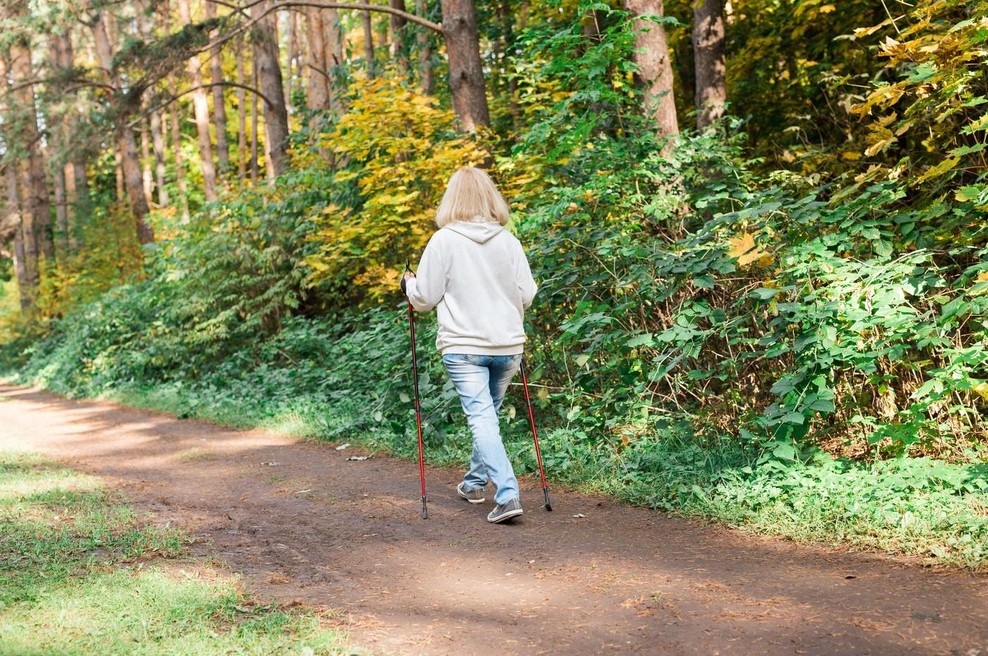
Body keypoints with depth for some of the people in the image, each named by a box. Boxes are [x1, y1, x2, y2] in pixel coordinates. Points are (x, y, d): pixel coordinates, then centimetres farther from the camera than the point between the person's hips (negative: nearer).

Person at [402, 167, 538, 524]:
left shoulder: (443, 241, -8)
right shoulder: (508, 241, 1)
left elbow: (424, 298, -4)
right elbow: (527, 295, 5)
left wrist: (409, 284, 17)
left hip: (463, 346, -4)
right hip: (507, 345, 4)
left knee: (481, 417, -5)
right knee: (489, 413, 19)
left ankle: (507, 495, -17)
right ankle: (475, 482, 35)